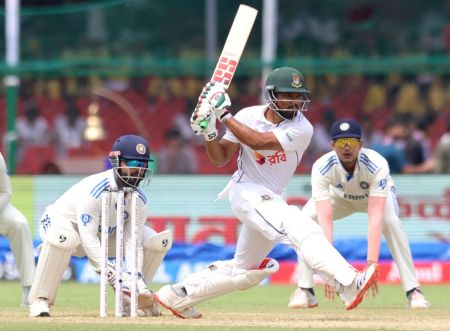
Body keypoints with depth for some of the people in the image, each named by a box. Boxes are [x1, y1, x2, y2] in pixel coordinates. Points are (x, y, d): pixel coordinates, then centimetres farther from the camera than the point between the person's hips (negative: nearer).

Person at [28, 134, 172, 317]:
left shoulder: (139, 199, -14)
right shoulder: (93, 190, -35)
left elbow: (132, 242, -16)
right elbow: (88, 240, -38)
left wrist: (136, 279, -30)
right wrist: (114, 278, -44)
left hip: (106, 232, 6)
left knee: (159, 241, -9)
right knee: (63, 237, -45)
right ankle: (39, 301, -32)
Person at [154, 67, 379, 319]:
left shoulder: (302, 129, -10)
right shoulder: (248, 116, -5)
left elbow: (258, 141, -23)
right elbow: (220, 159, 0)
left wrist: (225, 116, -19)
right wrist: (209, 132, -17)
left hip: (272, 200, 4)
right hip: (247, 192, -4)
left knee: (245, 271, 14)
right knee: (301, 227, -28)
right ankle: (348, 284, -45)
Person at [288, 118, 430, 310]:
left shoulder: (377, 164, -39)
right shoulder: (322, 168, -36)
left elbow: (375, 216, -47)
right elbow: (325, 218, -43)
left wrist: (372, 263, -55)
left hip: (377, 194, -1)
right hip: (339, 197, 2)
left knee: (391, 221, -34)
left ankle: (412, 290, -26)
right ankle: (305, 291, -15)